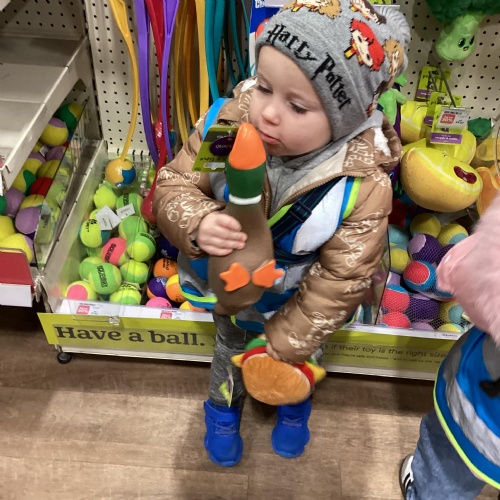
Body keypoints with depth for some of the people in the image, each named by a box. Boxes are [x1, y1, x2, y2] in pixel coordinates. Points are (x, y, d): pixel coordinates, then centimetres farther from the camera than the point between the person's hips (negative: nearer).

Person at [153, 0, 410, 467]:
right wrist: (197, 223, -44)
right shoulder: (229, 122, -31)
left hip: (295, 304, -1)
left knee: (298, 354, 32)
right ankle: (223, 407, 67)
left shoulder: (362, 187, -37)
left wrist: (283, 344, -20)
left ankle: (293, 404, 70)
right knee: (230, 349, 32)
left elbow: (338, 284, -27)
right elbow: (174, 183, -20)